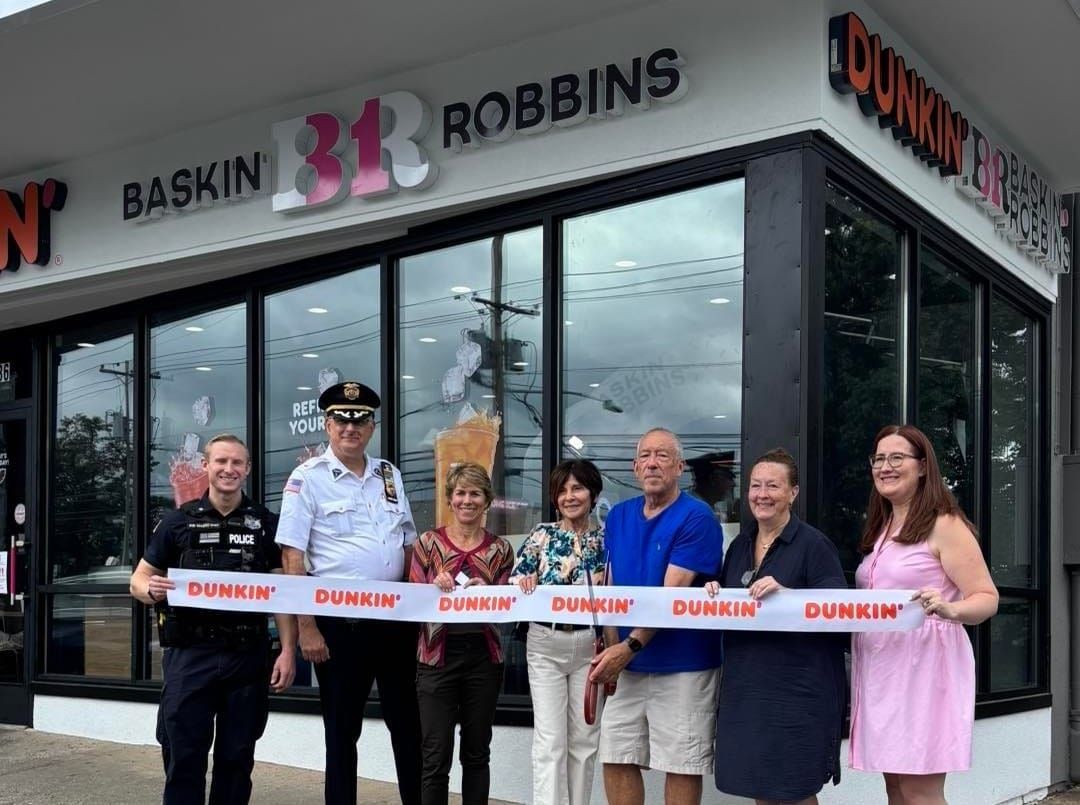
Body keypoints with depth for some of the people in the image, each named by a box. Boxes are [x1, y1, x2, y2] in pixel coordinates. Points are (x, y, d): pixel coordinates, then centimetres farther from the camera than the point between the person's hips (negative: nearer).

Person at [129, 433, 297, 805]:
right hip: (189, 654, -1)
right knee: (183, 756, 1)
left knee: (237, 757, 10)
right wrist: (152, 590, -17)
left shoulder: (267, 524, 5)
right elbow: (139, 579, 7)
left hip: (248, 656, 1)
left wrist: (288, 650, -7)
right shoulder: (179, 521, 4)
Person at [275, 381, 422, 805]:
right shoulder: (308, 478, -6)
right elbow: (292, 558, -10)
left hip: (394, 617, 5)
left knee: (407, 721, 12)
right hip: (340, 621, -5)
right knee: (342, 729, 6)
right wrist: (307, 627, -14)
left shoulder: (389, 475, 10)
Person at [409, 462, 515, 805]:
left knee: (477, 752, 11)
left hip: (483, 657, 2)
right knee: (436, 756, -2)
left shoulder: (500, 549, 6)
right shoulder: (428, 542, 2)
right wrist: (435, 587, -18)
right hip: (438, 656, -2)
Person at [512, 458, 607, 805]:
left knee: (584, 738, 8)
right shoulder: (541, 535, 1)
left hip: (590, 645, 1)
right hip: (545, 645, -1)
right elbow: (515, 584, -2)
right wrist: (524, 586, -23)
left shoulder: (607, 539, 3)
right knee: (550, 739, -3)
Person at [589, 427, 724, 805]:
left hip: (682, 666, -6)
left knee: (681, 766, 3)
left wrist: (630, 647, -22)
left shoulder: (696, 518, -12)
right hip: (627, 664, 6)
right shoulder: (618, 516, 8)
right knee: (616, 758, 9)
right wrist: (612, 649, -4)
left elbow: (673, 596, -18)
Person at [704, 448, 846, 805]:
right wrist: (714, 594, 1)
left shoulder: (813, 544, -8)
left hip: (796, 690, -6)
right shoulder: (740, 544, 13)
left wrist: (785, 592, -26)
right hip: (745, 687, 7)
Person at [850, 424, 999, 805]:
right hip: (880, 668, 8)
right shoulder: (881, 528, 16)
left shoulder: (944, 525, -7)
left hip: (925, 664, -8)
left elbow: (987, 598, -12)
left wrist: (950, 609, -32)